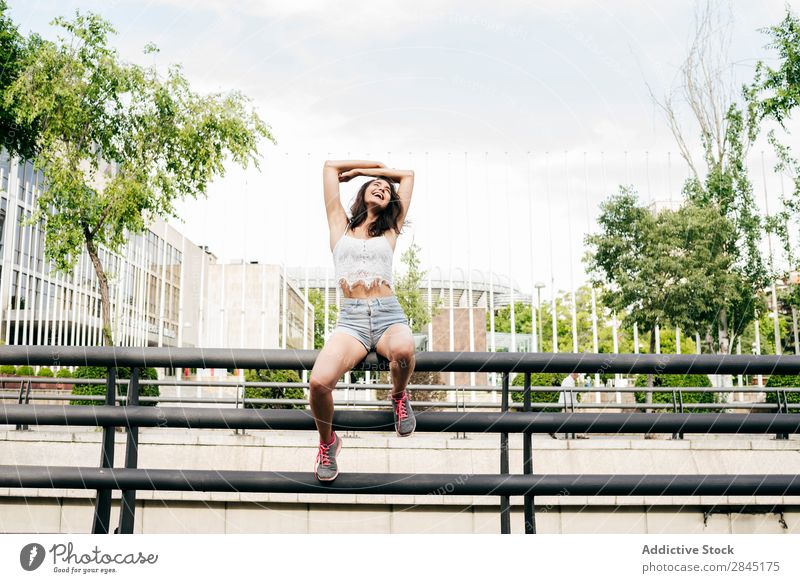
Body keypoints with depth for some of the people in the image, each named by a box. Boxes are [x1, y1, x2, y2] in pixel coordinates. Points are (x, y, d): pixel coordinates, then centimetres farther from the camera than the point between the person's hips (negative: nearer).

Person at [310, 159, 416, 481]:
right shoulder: (341, 225, 18)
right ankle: (328, 442, 4)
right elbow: (331, 165, 21)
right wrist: (374, 167, 32)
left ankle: (398, 395, -1)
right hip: (351, 319, 0)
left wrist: (358, 169, 33)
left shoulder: (390, 230, 19)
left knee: (403, 351, -38)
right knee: (319, 381, -29)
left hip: (389, 315, 1)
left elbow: (407, 175, 28)